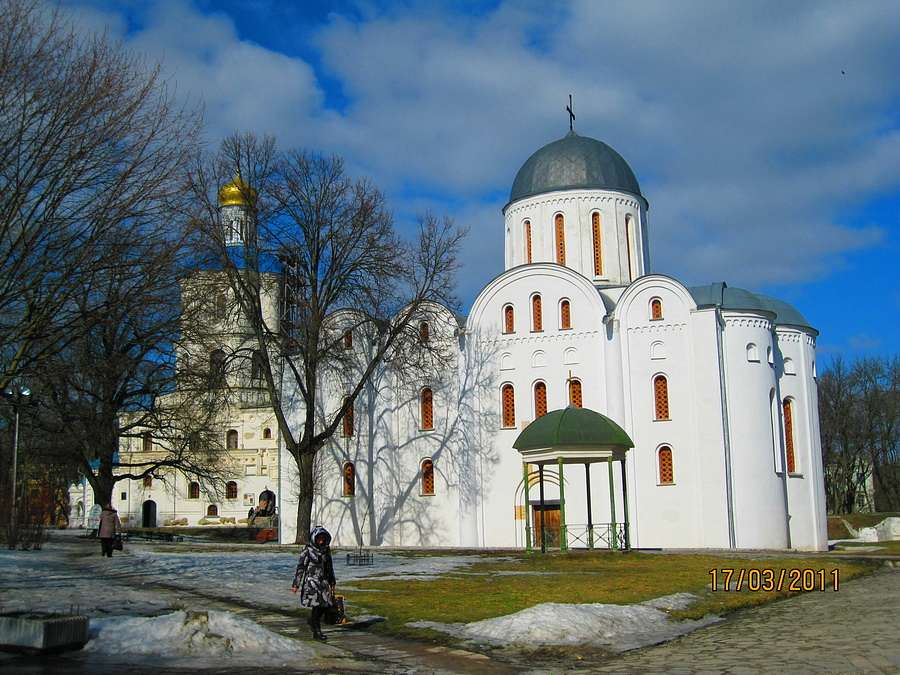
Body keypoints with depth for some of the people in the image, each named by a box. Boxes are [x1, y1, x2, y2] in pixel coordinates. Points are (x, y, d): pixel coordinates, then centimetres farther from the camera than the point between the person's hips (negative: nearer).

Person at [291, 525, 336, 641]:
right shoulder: (308, 550, -9)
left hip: (323, 581, 6)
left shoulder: (326, 550, 8)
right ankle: (317, 632, 3)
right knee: (316, 605, -8)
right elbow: (300, 567, -8)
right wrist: (296, 584, -10)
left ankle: (312, 621, 30)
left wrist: (332, 583, 19)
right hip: (311, 581, -6)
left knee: (325, 605, 3)